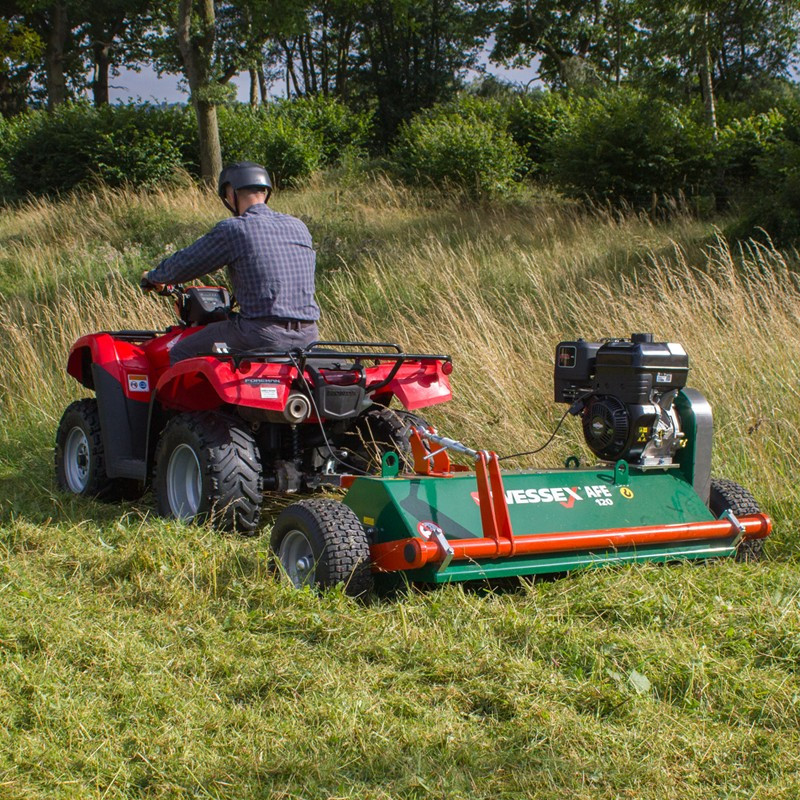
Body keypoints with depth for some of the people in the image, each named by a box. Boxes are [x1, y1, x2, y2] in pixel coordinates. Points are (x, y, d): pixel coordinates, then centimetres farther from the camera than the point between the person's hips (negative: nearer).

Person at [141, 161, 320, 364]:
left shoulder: (233, 229, -7)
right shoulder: (299, 227, 11)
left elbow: (184, 264, 4)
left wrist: (153, 277, 24)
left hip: (263, 335, -7)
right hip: (308, 337, 7)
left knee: (181, 355, 11)